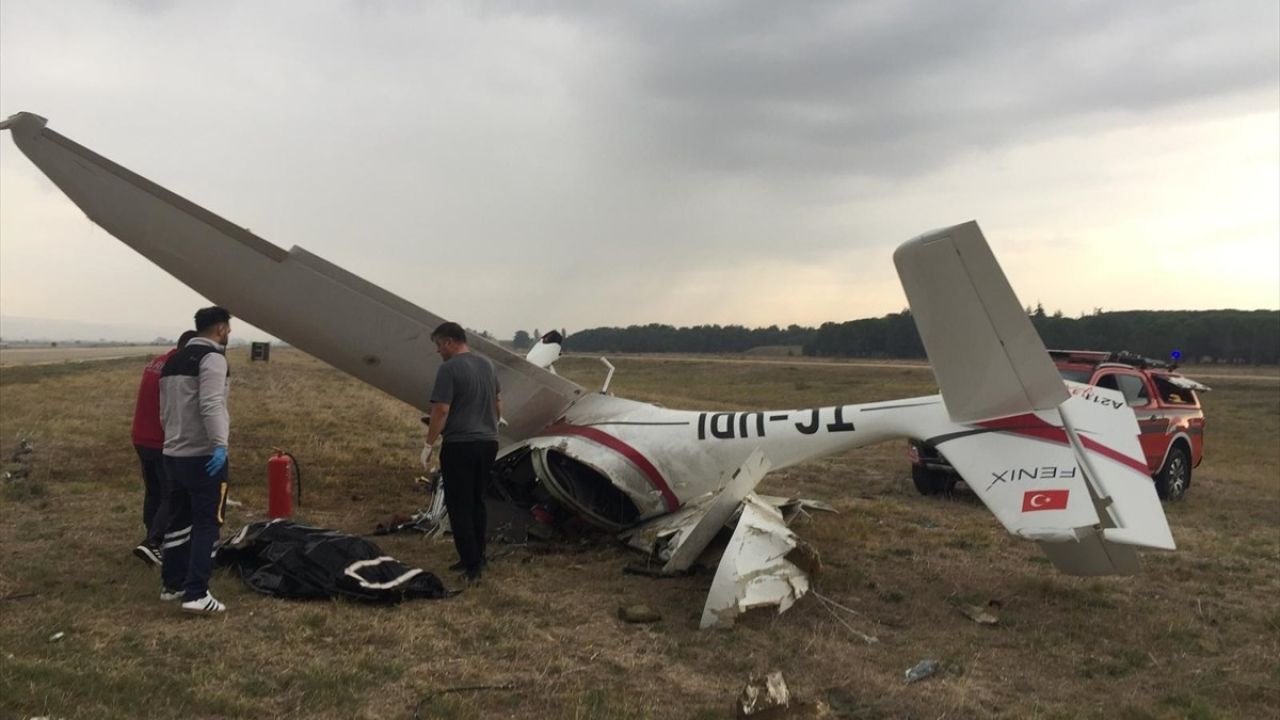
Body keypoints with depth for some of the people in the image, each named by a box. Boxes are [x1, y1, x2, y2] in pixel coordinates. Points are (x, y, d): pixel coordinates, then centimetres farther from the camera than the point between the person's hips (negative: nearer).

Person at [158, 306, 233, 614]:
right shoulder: (212, 357, -12)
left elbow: (165, 410, 21)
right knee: (207, 524, -5)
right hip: (203, 456, -9)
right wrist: (220, 444, -30)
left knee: (178, 521, 18)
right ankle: (197, 594, -8)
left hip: (173, 453, 9)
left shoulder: (173, 360, 17)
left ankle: (172, 584, 26)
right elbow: (211, 405, -25)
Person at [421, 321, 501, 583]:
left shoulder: (449, 369, -14)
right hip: (488, 442, 8)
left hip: (460, 445, -7)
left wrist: (429, 444, -9)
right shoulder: (487, 364, 10)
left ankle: (471, 564, -2)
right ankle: (477, 558, 22)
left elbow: (441, 410, -18)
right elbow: (498, 402, 18)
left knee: (459, 506, 0)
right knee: (477, 502, 16)